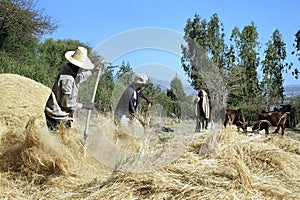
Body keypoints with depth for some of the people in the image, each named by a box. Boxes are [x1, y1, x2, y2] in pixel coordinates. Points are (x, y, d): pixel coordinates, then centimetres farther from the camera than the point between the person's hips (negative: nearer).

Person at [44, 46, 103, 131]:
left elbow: (78, 78, 25)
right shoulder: (67, 79, -27)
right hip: (57, 115, -10)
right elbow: (67, 103, -22)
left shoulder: (68, 69, 2)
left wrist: (93, 70, 26)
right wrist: (85, 105, -12)